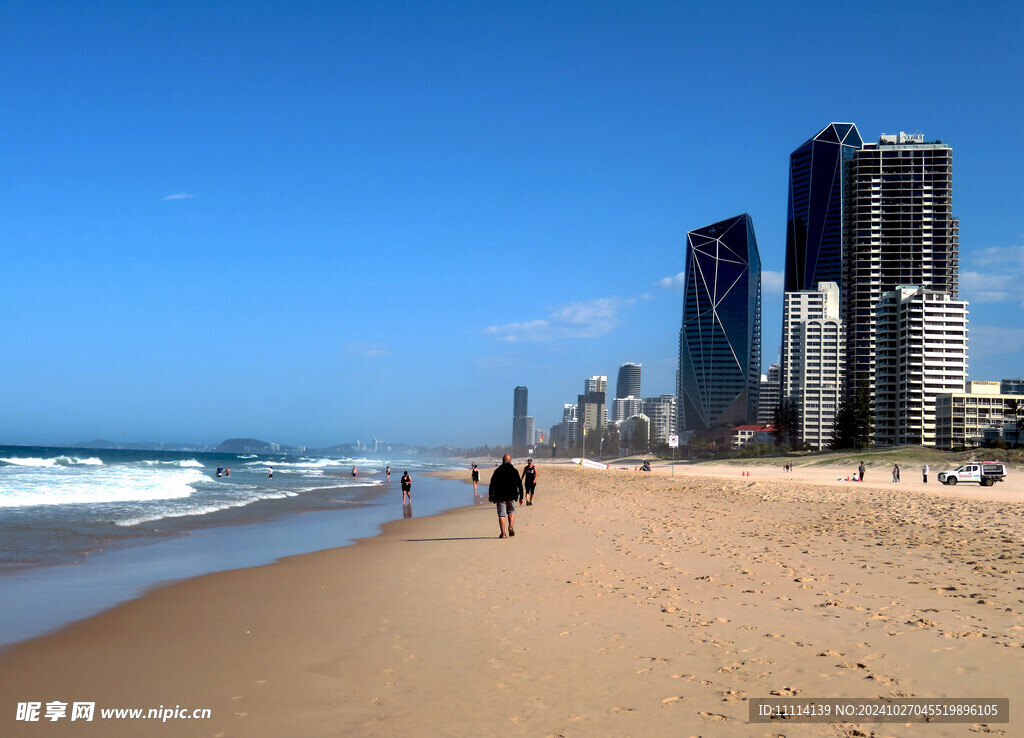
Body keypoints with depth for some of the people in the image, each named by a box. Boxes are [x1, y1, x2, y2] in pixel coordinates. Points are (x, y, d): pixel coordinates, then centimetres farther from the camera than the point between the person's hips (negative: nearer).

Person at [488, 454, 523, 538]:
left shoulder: (497, 471, 2)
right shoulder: (514, 471, 3)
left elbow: (492, 484, 0)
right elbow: (519, 484, 3)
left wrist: (490, 496, 7)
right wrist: (521, 497, 8)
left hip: (500, 496, -1)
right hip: (511, 496, 1)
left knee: (501, 514, 1)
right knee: (511, 511, 19)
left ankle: (503, 533, -7)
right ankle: (511, 526, -4)